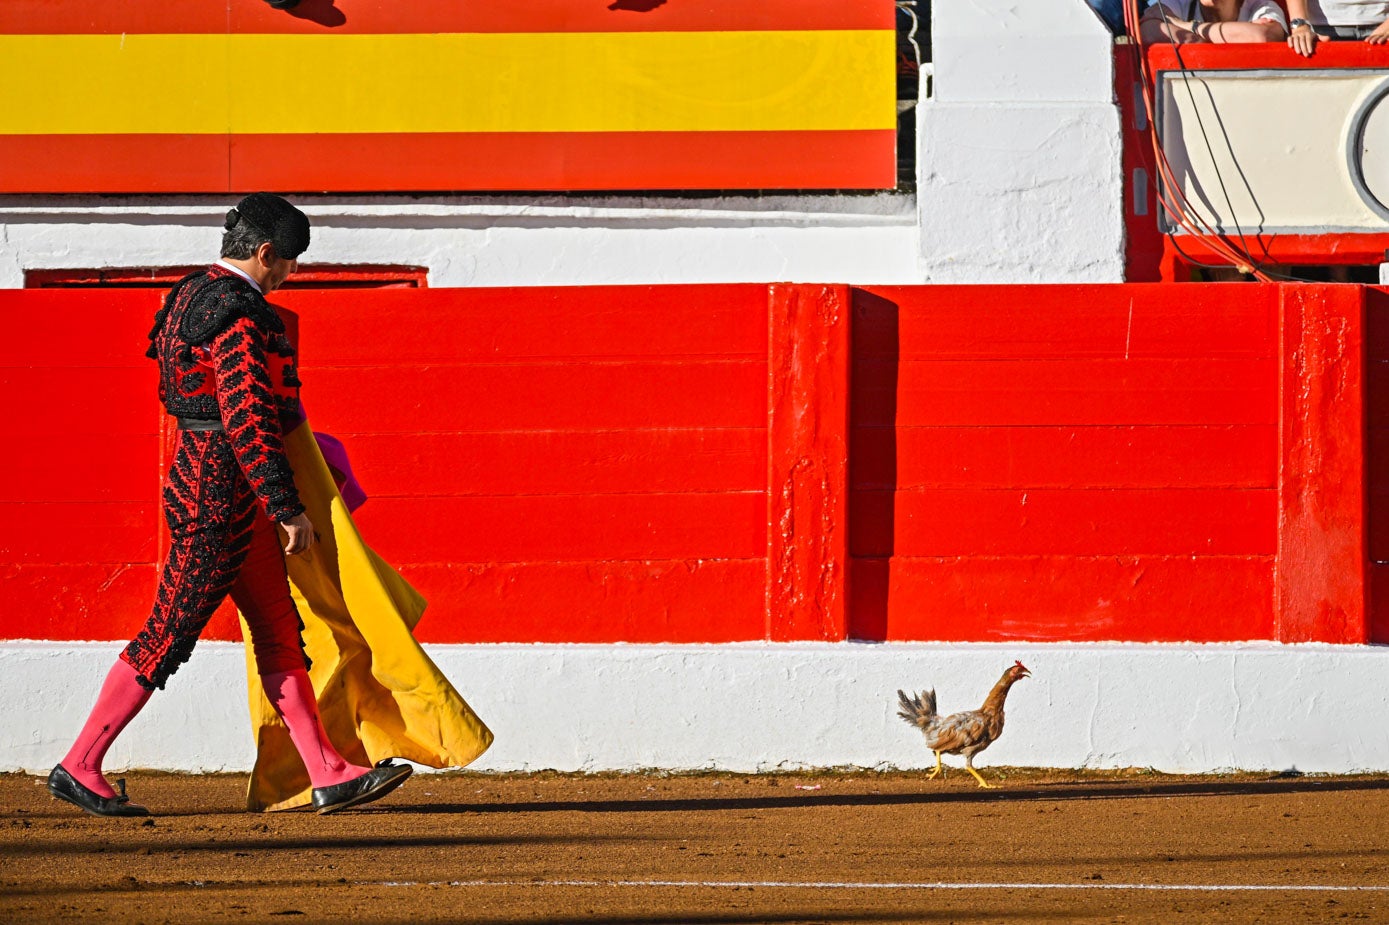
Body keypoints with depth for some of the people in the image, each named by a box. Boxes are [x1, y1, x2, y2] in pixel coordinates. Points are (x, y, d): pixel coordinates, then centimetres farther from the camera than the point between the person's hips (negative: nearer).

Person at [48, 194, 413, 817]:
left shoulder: (197, 294, 13)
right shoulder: (237, 315, -18)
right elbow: (248, 419, -23)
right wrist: (288, 509, -21)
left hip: (201, 474, 11)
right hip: (222, 491, -11)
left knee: (279, 634, 9)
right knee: (168, 636, -5)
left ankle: (328, 775, 9)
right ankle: (79, 766, 1)